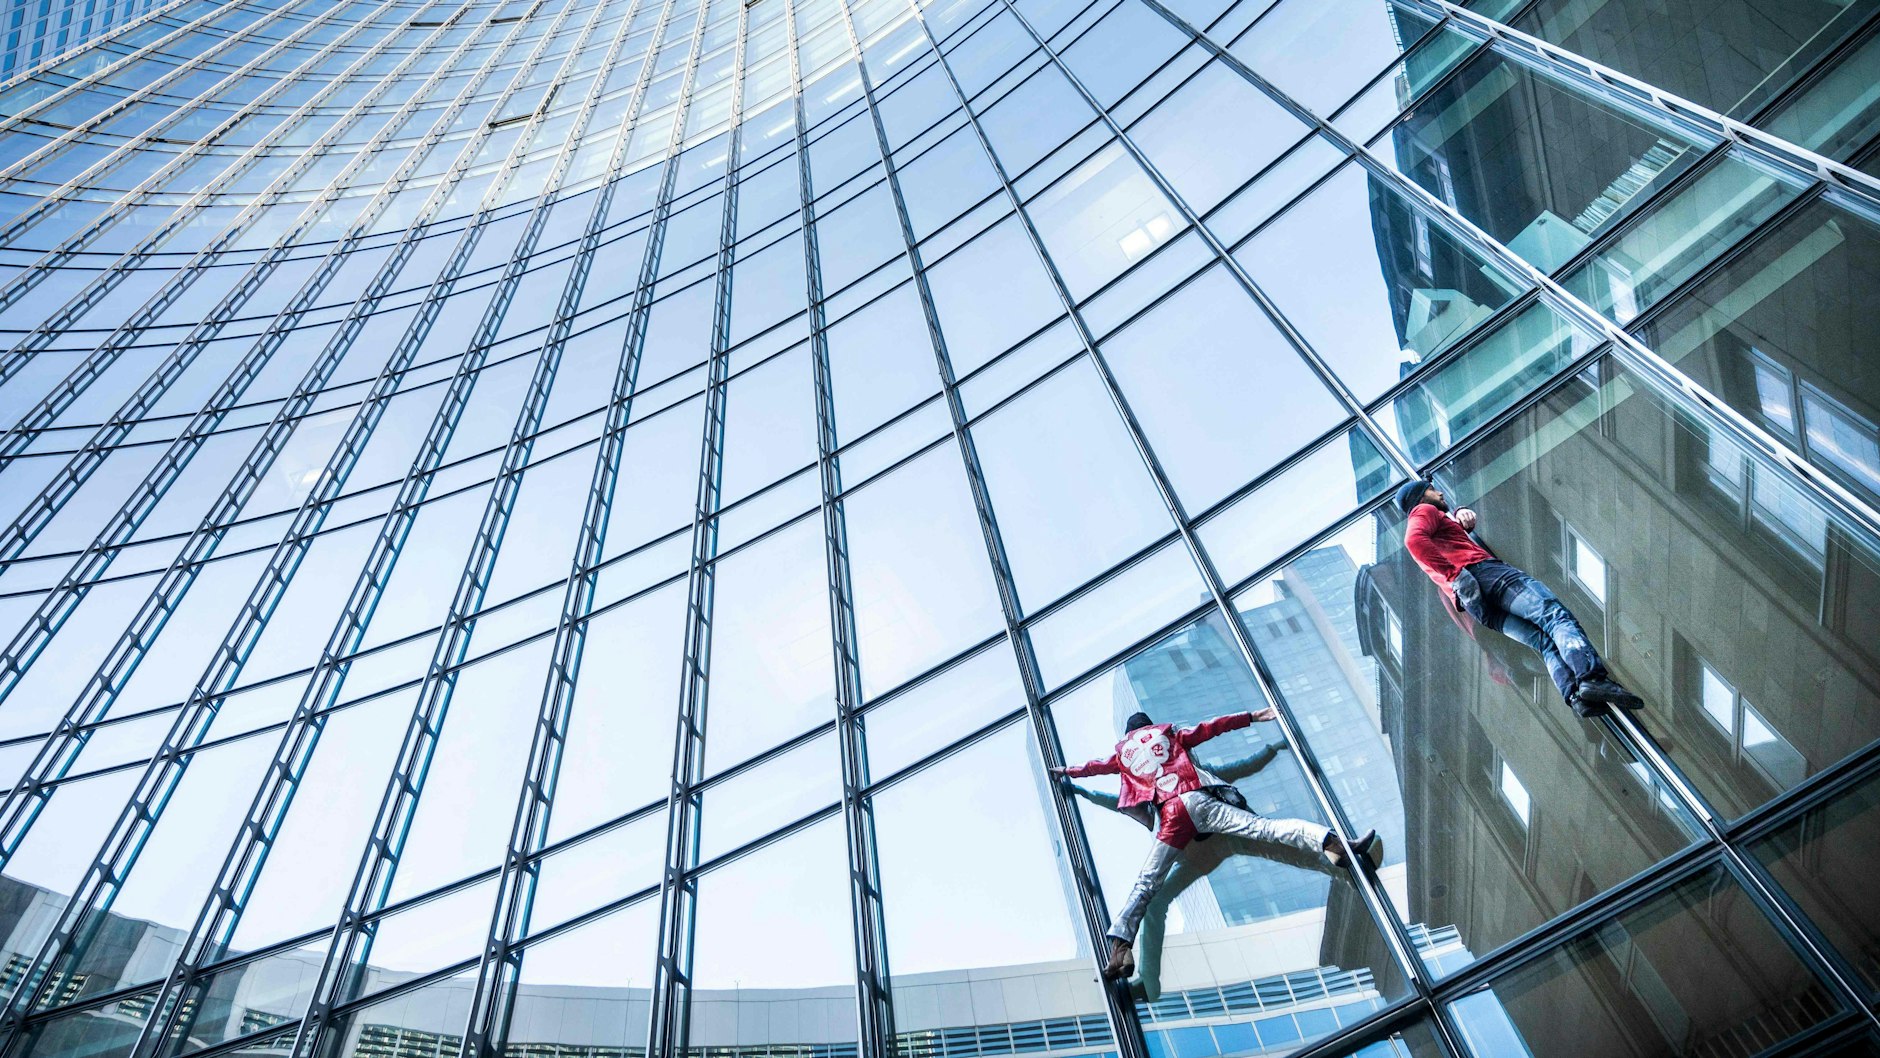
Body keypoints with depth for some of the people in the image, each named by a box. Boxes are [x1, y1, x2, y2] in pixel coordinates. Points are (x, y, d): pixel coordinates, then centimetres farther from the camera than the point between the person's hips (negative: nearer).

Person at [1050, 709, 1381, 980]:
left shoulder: (1123, 752, 29)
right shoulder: (1168, 733, 26)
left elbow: (1095, 766, 44)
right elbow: (1209, 728, 22)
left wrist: (1067, 772, 62)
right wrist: (1251, 717, 27)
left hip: (1167, 815, 0)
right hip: (1196, 799, 0)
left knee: (1146, 883, -7)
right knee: (1263, 826, -12)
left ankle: (1120, 944, -24)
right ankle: (1329, 841, -31)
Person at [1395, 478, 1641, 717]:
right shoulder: (1424, 511, 13)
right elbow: (1415, 540, -11)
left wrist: (1461, 514, 29)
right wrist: (1455, 574, -17)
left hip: (1473, 604, 8)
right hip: (1483, 570, -8)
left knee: (1545, 641, -9)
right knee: (1557, 616, -23)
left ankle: (1575, 695, -34)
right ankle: (1593, 677, -46)